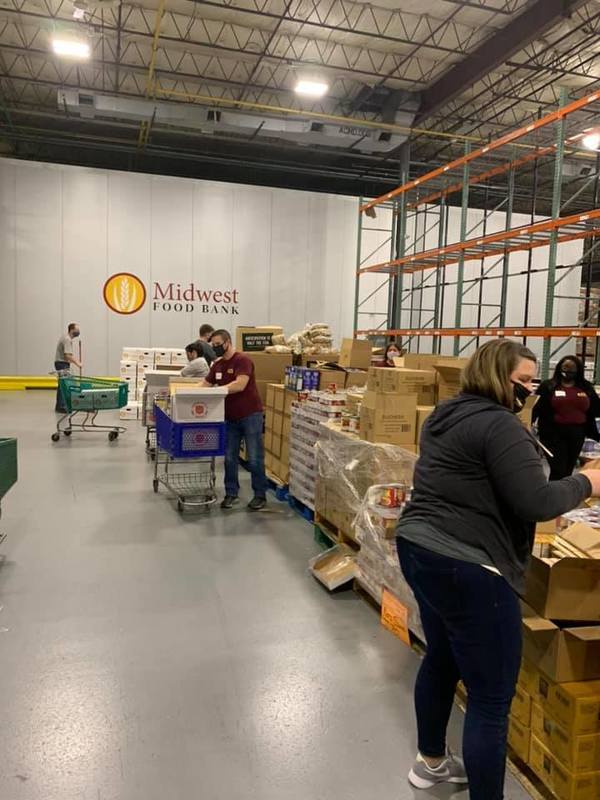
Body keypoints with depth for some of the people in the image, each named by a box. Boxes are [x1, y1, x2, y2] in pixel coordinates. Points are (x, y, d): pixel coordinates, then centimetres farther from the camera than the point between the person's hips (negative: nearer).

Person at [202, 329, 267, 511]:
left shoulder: (242, 360, -14)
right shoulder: (217, 365, 9)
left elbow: (240, 385, -26)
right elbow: (205, 385, 16)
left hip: (250, 415, -6)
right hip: (230, 417, 7)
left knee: (254, 458, 0)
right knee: (229, 458, 7)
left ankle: (260, 495, 10)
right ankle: (231, 493, 19)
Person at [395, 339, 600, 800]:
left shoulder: (448, 414, 12)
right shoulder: (499, 424, -18)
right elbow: (535, 502, -23)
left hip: (421, 550, 11)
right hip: (467, 568, -11)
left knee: (442, 659, 27)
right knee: (492, 700, 2)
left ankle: (431, 763, 46)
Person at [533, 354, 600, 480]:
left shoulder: (586, 387, 9)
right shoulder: (548, 386, -1)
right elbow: (536, 408, -8)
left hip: (577, 435, 4)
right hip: (554, 434, -4)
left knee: (568, 470, 12)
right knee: (558, 470, -9)